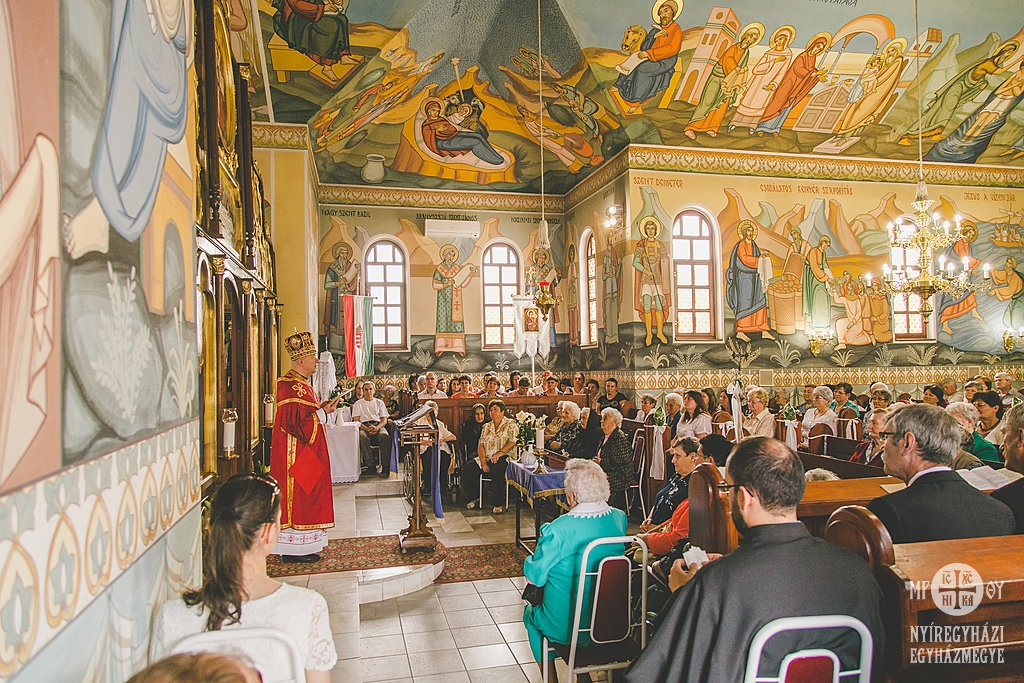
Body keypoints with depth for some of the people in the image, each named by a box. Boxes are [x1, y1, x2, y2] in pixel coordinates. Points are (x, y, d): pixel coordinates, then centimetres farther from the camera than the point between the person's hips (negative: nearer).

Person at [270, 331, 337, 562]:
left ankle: (298, 547, 20)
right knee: (296, 496, -4)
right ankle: (293, 549, 4)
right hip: (296, 454, -11)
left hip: (305, 451, 11)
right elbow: (294, 422, -25)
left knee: (304, 496, 13)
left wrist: (321, 408, 8)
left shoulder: (301, 383, 15)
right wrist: (322, 412, -18)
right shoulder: (291, 386, -19)